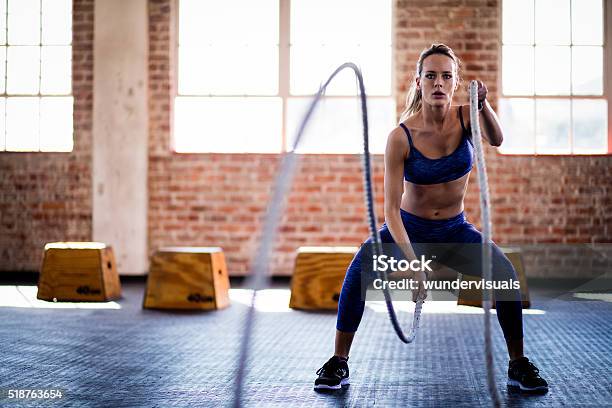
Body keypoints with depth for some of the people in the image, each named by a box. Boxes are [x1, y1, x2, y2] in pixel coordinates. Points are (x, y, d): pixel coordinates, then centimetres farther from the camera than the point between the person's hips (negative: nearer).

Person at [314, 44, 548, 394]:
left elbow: (496, 140, -35)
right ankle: (338, 364, -14)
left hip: (455, 230, 2)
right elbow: (391, 209, -24)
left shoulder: (465, 117, -12)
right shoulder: (401, 137, -20)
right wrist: (412, 262, -36)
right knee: (361, 268, -29)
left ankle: (519, 366, -2)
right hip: (409, 227, -2)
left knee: (505, 274, -22)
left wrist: (484, 104, -56)